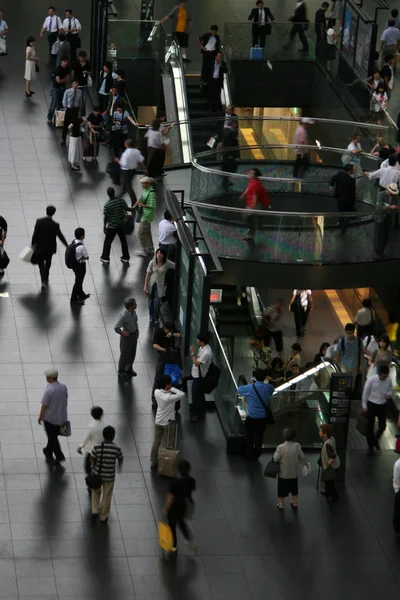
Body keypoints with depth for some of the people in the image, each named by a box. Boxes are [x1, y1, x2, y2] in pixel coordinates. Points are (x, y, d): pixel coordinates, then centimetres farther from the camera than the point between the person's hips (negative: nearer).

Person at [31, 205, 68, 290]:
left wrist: (33, 244, 3)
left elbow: (35, 234, -13)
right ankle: (46, 279, 42)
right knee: (48, 263, 24)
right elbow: (60, 236, -12)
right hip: (50, 248, 1)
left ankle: (43, 282, -12)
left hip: (40, 247, -1)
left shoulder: (39, 222, -16)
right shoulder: (55, 225, -17)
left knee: (41, 264, 8)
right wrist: (67, 246, -2)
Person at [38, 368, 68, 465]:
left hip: (50, 418, -6)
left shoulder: (49, 391, -27)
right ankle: (48, 451, 40)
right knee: (54, 435, 23)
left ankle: (59, 455, 3)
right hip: (61, 417, 6)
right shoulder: (63, 387, -8)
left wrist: (40, 417, -4)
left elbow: (44, 406, -18)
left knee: (52, 437, 9)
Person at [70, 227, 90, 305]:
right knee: (78, 281, 11)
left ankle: (81, 295, 48)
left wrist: (80, 256, -3)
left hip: (74, 263, 8)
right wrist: (84, 257, -2)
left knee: (79, 280, 27)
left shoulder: (74, 242, -8)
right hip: (80, 266, -8)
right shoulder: (82, 247, -33)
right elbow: (87, 257, -19)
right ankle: (74, 299, 25)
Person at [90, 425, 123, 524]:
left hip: (97, 475, 1)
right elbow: (120, 459, 2)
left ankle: (95, 511, 16)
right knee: (106, 497, 17)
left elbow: (92, 460, -10)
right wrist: (120, 464, 26)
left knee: (96, 493, 27)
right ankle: (103, 518, 28)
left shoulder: (97, 447, -18)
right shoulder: (117, 448, -17)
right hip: (109, 476, -1)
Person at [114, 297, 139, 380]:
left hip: (134, 335, 7)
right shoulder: (124, 316, -34)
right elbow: (116, 328, -31)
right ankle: (121, 373, 33)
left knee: (132, 353, 24)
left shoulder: (133, 311, -10)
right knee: (125, 355, 12)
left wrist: (137, 330, 10)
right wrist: (122, 334, -18)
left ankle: (129, 369, 47)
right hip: (127, 336, -7)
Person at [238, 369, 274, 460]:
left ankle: (249, 455, 23)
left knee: (249, 437, 15)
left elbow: (239, 390, -1)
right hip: (263, 417, 3)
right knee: (259, 437, 17)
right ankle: (256, 455, 28)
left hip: (252, 417, -3)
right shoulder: (269, 388, -7)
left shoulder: (250, 388, -18)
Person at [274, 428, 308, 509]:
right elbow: (302, 457, -4)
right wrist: (305, 463, 16)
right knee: (294, 488, 23)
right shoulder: (297, 446, -16)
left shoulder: (281, 447, -26)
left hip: (283, 473, -3)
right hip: (294, 473, 3)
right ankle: (294, 503, 35)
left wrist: (275, 453, 3)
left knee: (282, 490, 16)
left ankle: (281, 504, 28)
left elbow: (276, 459, -18)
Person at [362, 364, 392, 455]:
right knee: (370, 426, 7)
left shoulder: (388, 380, -11)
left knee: (382, 426, 4)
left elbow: (390, 389, 9)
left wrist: (389, 394, -15)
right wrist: (364, 406, -5)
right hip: (372, 404, -3)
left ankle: (375, 439, 36)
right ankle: (370, 446, 26)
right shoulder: (371, 380, -21)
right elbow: (365, 393, -9)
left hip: (382, 405, 3)